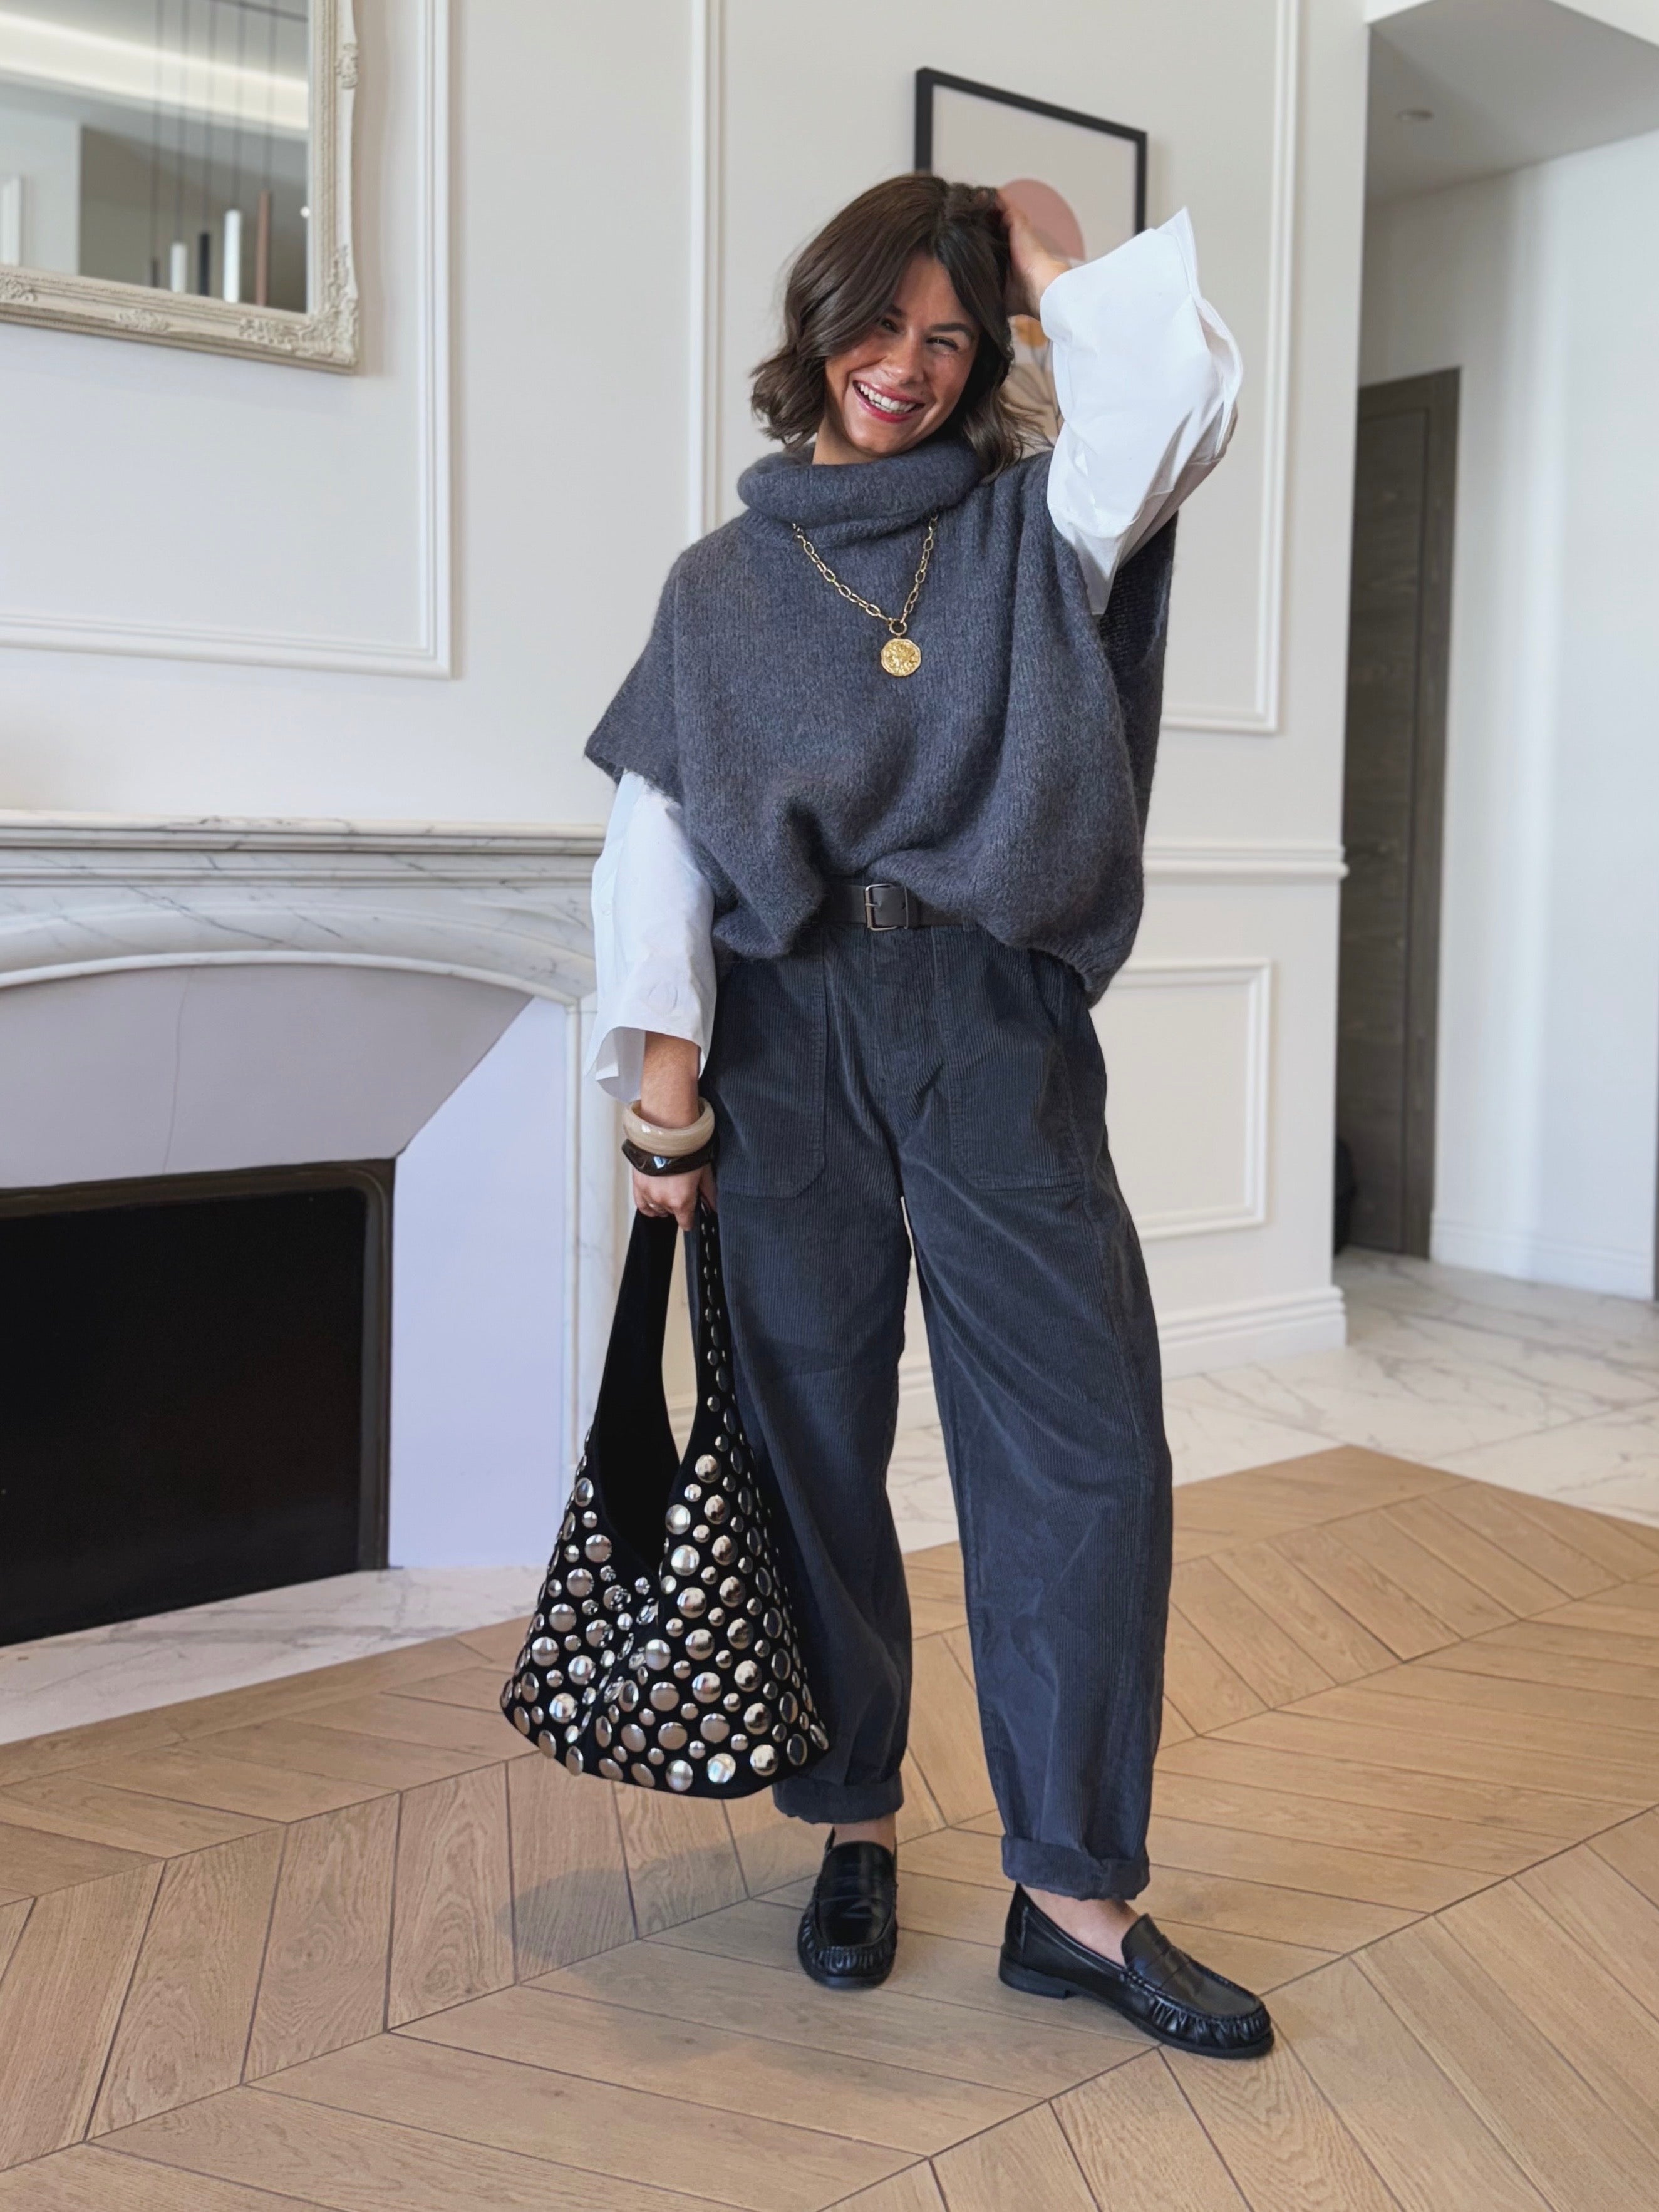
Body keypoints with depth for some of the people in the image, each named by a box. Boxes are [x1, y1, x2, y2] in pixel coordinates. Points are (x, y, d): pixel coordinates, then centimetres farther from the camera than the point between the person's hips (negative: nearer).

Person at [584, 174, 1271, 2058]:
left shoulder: (1031, 527, 11)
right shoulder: (723, 579, 13)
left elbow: (1181, 393, -9)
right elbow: (654, 821, 4)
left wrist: (1054, 269, 7)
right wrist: (660, 1051, -7)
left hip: (995, 1029, 0)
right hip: (786, 1037, 1)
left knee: (1082, 1445, -5)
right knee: (811, 1439, 5)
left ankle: (1075, 1893, 7)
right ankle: (855, 1831, 23)